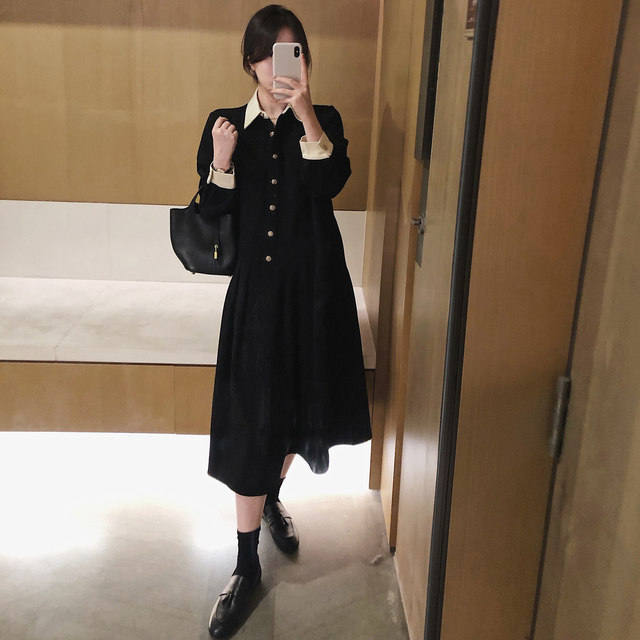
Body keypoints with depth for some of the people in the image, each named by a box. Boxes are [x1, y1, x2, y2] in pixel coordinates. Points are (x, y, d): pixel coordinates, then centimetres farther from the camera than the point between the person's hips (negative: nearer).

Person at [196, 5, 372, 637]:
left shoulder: (324, 121, 3)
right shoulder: (225, 125, 5)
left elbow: (330, 182, -16)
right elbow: (211, 212, -1)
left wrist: (306, 116, -27)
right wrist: (221, 163, -19)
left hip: (314, 288, 1)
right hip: (257, 290, -1)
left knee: (296, 402, 14)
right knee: (255, 420, -2)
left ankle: (272, 498, 45)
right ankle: (247, 566, 10)